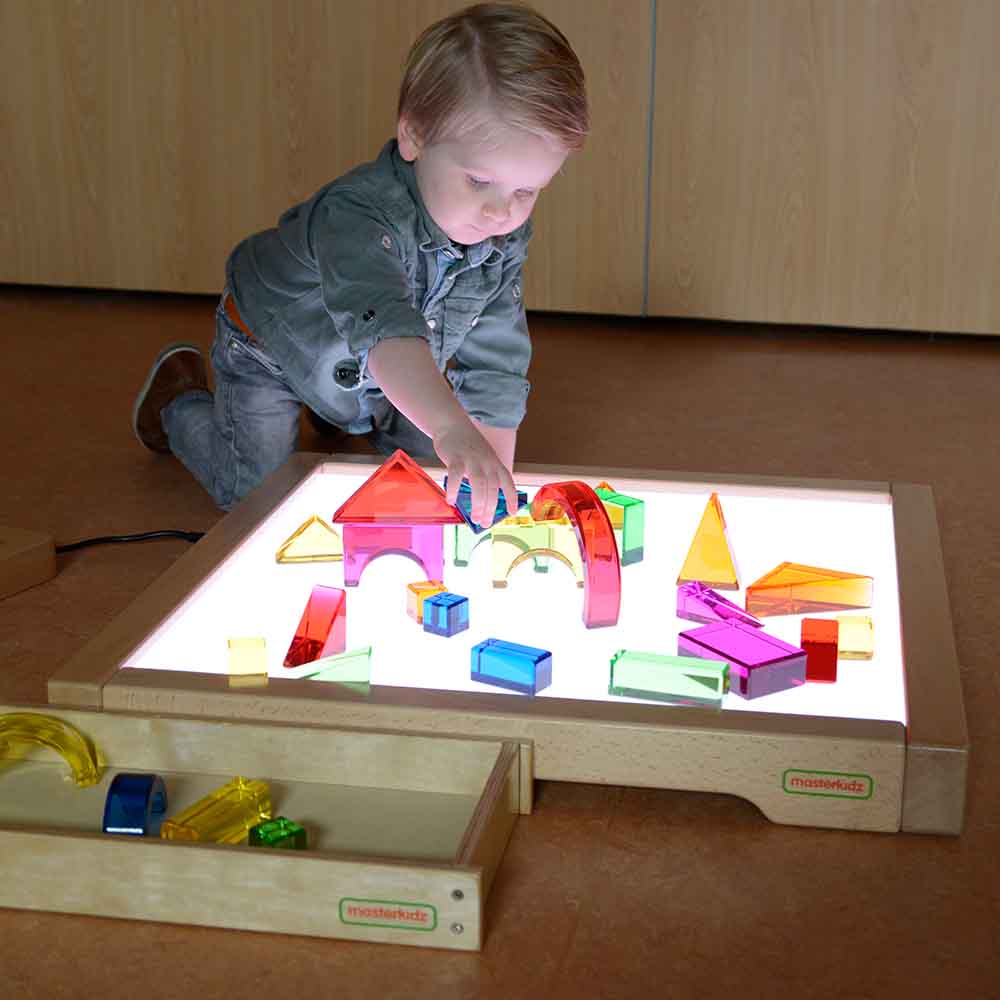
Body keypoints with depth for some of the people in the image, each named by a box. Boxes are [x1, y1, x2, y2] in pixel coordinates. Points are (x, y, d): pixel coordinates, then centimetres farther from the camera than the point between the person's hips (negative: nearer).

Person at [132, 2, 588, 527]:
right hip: (271, 345, -5)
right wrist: (452, 428, -78)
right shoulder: (359, 214, -45)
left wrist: (493, 472, -26)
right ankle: (178, 398, 24)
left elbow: (495, 366, -18)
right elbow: (384, 329, -63)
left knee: (431, 466, 12)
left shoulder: (505, 238, -23)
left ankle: (348, 409, 38)